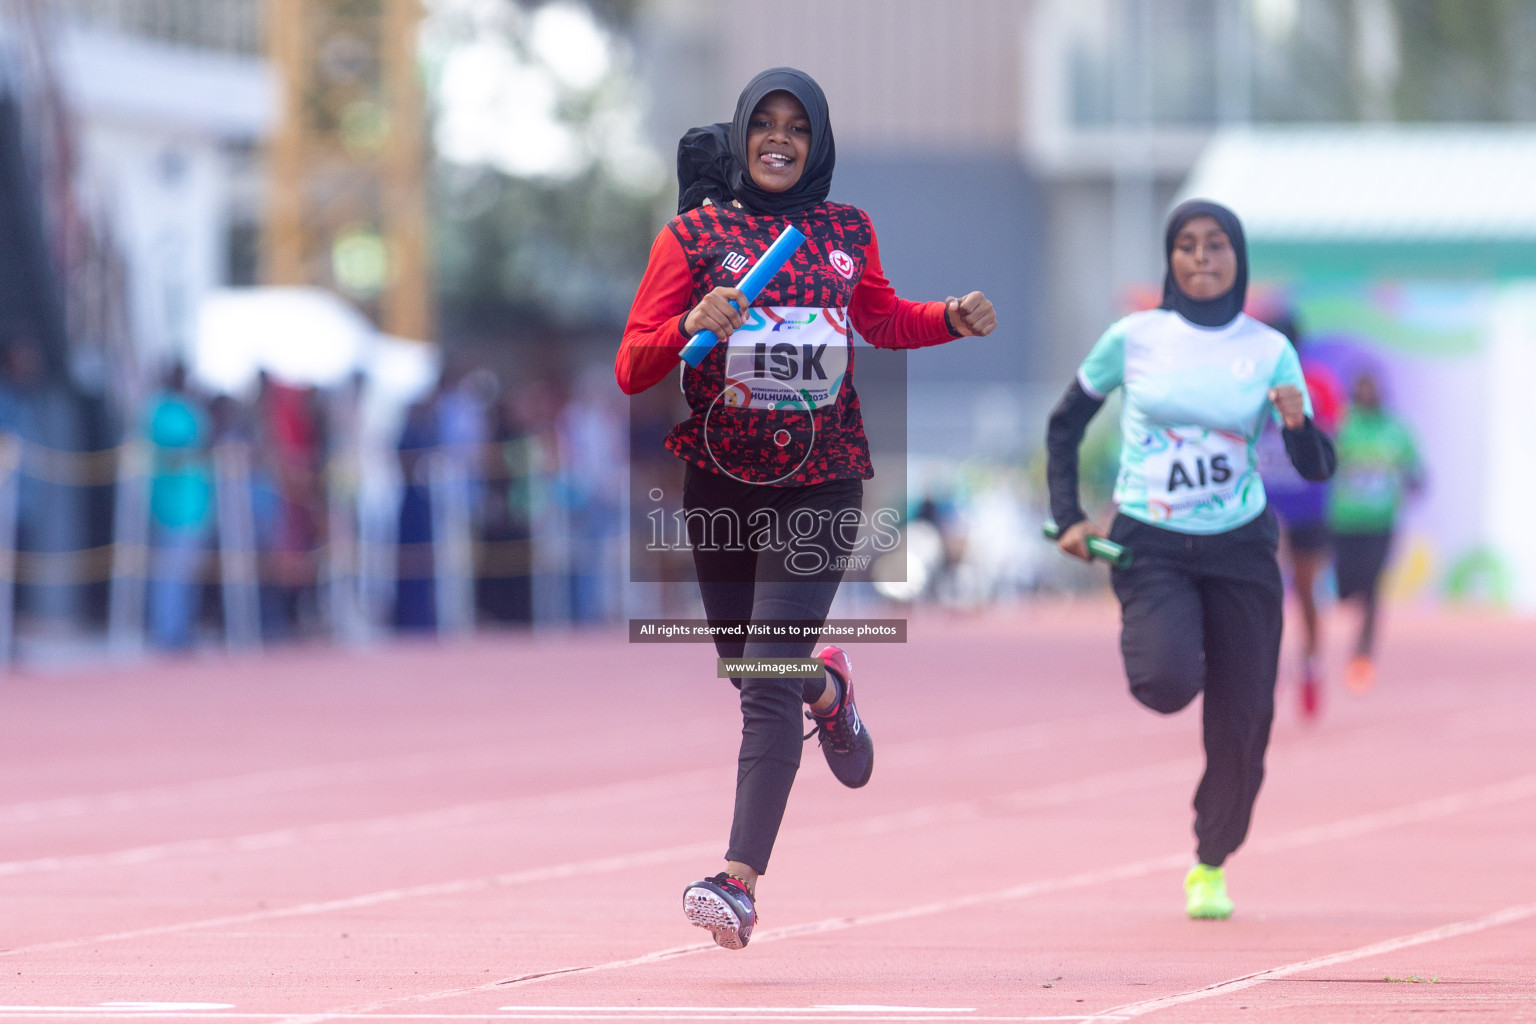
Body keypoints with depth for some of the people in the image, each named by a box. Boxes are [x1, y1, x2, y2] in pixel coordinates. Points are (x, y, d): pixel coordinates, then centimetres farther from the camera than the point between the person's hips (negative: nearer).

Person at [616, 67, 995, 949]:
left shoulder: (848, 233, 6)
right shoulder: (694, 235, -1)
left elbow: (883, 319, 27)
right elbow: (631, 370, -6)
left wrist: (954, 320, 8)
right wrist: (692, 325, -25)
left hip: (819, 485, -1)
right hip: (721, 483, 1)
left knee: (768, 686, -12)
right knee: (747, 667, 15)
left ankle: (739, 882, -18)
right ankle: (829, 691, 52)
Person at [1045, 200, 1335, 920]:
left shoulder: (1269, 351, -2)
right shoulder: (1134, 339, -4)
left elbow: (1316, 469, -2)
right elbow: (1065, 424, 8)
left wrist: (1298, 424, -23)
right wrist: (1068, 516, -1)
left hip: (1241, 548, 2)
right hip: (1151, 548, -2)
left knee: (1240, 725, 1)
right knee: (1170, 684, -27)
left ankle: (1211, 866, 24)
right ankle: (1147, 644, 12)